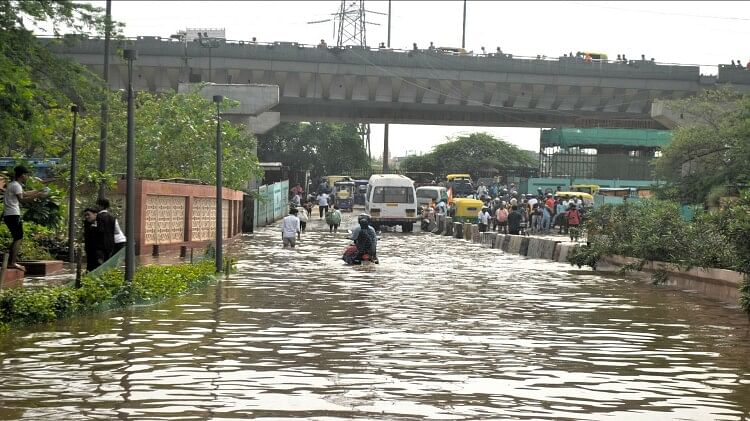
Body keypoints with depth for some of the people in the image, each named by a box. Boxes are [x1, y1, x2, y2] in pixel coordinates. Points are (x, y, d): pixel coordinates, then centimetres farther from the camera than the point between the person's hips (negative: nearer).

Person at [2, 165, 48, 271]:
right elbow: (21, 199, -24)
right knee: (18, 238, -12)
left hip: (9, 215, 10)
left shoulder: (14, 185, 20)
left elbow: (24, 194, 36)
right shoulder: (16, 185, -11)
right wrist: (37, 195, -25)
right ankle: (13, 262, -19)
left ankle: (10, 262, 15)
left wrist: (39, 191, 36)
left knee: (17, 238, 15)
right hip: (13, 214, -10)